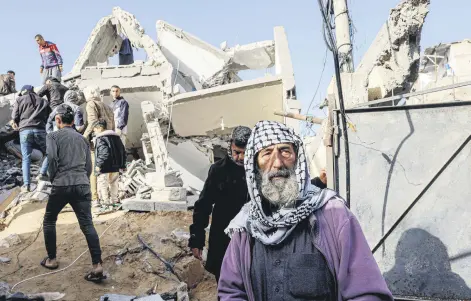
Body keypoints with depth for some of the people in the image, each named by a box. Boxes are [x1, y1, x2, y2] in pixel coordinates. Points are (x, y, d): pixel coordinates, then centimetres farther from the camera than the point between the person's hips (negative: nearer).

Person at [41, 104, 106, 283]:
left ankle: (51, 259, 26)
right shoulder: (82, 138, 19)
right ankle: (97, 266, -13)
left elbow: (52, 158, -11)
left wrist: (53, 179, 2)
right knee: (87, 225, -3)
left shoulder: (53, 136, 4)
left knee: (49, 220, 20)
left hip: (62, 185, -3)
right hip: (83, 185, 3)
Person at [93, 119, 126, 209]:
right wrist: (122, 165, 20)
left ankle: (106, 205, -2)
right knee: (113, 186, 18)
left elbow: (105, 153, -24)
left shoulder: (100, 138, -11)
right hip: (115, 169, 8)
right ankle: (114, 202, 25)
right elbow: (123, 152, 15)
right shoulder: (116, 136, 14)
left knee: (103, 188, -1)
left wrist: (99, 165, -20)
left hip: (105, 170, -8)